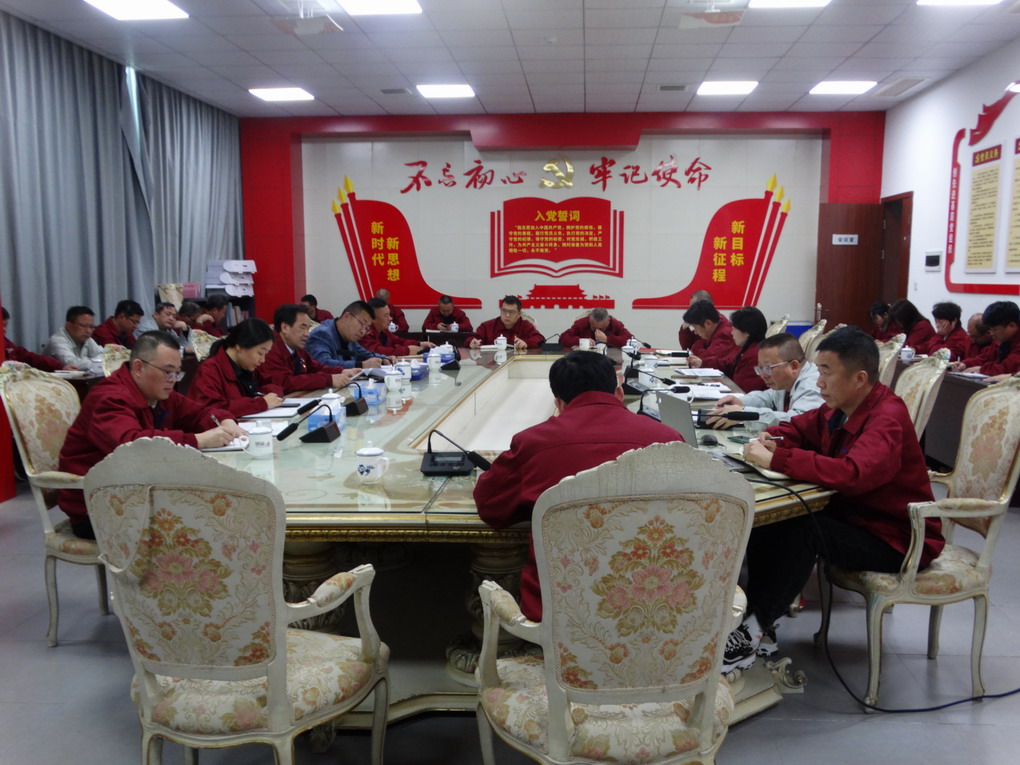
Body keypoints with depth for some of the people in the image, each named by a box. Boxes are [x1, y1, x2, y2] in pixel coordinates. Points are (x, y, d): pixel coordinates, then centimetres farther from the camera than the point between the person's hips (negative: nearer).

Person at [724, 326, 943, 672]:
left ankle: (753, 633, -18)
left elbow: (853, 473, -41)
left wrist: (775, 459, -38)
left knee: (803, 529, -31)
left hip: (897, 539, -8)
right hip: (852, 513, 8)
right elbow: (798, 428, 16)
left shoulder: (887, 419, -24)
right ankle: (758, 619, -7)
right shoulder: (840, 408, 1)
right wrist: (770, 439, -9)